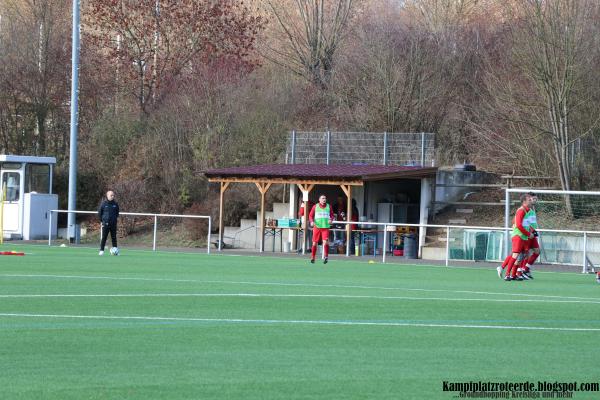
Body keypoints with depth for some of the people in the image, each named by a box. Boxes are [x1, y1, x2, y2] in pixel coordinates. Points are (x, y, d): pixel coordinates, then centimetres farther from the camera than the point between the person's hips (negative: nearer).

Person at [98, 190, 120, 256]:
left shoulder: (115, 204, 6)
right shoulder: (103, 203, -2)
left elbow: (117, 212, 21)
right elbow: (99, 212, 5)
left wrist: (116, 218, 9)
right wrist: (101, 221, 2)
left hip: (113, 223, 3)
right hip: (105, 223, -3)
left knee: (114, 237, 5)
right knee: (104, 237, -4)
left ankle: (115, 250, 11)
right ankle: (101, 250, -1)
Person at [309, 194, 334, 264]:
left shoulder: (328, 207, 8)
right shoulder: (315, 206, 6)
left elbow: (332, 215, 12)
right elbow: (310, 215, 8)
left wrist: (331, 220, -9)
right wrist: (312, 221, -11)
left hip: (326, 227, -1)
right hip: (317, 226, 1)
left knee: (325, 242, -17)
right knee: (314, 243, 3)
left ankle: (326, 257, -7)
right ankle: (312, 257, 16)